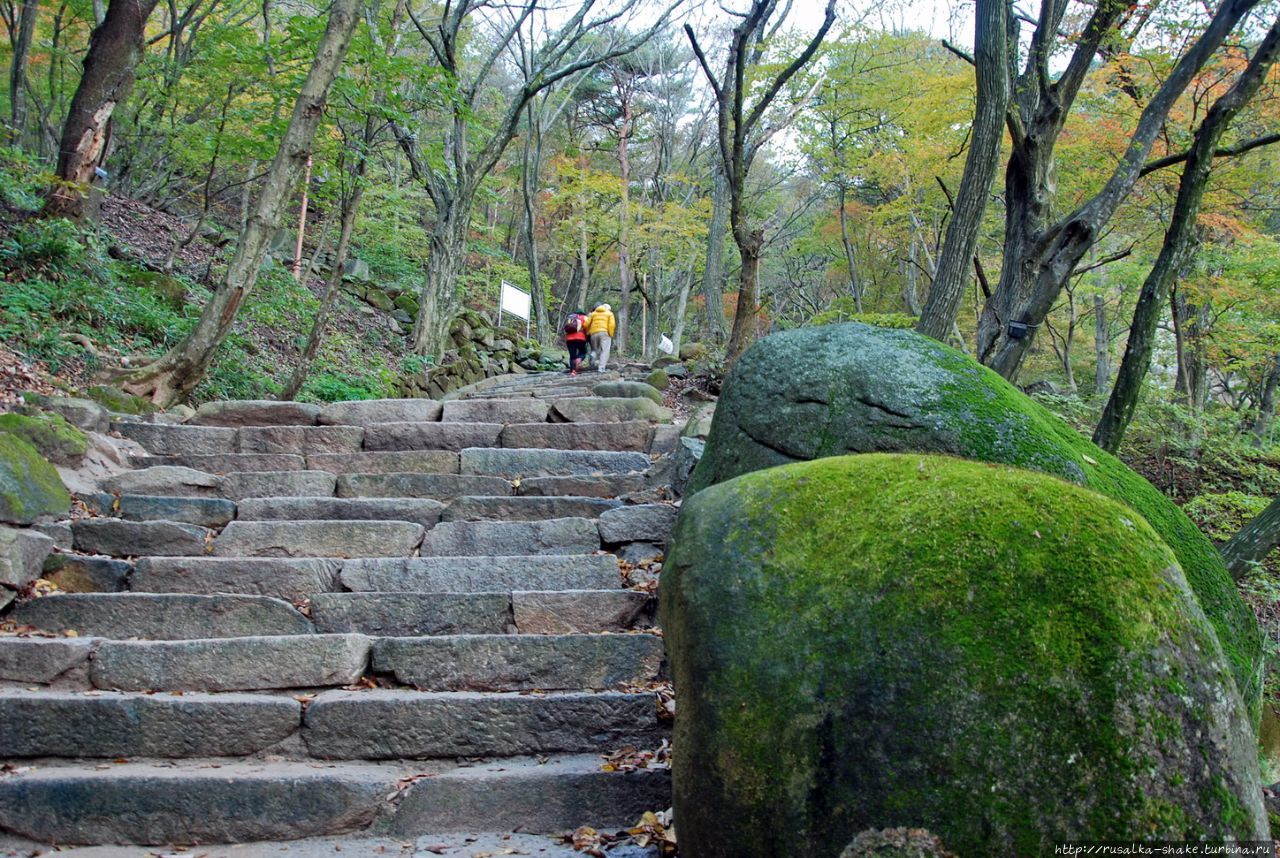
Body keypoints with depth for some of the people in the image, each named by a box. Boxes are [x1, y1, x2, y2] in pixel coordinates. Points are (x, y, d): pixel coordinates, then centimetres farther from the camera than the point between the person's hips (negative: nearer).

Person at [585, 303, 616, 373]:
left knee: (595, 350, 17)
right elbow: (611, 325, -3)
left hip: (594, 333, 3)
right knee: (604, 351, -6)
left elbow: (587, 324, 10)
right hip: (604, 333, -3)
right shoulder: (609, 313, 12)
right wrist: (611, 335, 1)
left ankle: (593, 356, -17)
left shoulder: (593, 313, 20)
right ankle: (601, 368, -18)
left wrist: (587, 333, 20)